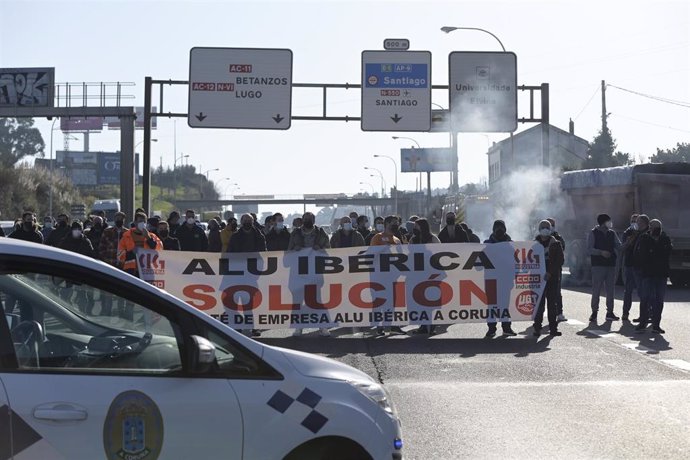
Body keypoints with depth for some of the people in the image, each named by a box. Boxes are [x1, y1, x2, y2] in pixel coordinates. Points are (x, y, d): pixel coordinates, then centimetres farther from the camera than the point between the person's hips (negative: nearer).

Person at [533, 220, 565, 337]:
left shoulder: (555, 244, 3)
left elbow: (560, 261, -3)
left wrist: (550, 273, -14)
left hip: (552, 278, 0)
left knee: (552, 303, 4)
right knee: (539, 303, -2)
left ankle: (553, 328, 9)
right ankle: (537, 328, 2)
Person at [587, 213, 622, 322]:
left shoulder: (612, 233, 12)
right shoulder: (593, 233, -2)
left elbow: (618, 246, 10)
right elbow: (590, 248, -9)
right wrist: (601, 252, -20)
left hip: (611, 264, 5)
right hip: (598, 264, -5)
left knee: (610, 290, 7)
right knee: (596, 290, -4)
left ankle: (610, 312, 13)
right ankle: (594, 312, 3)